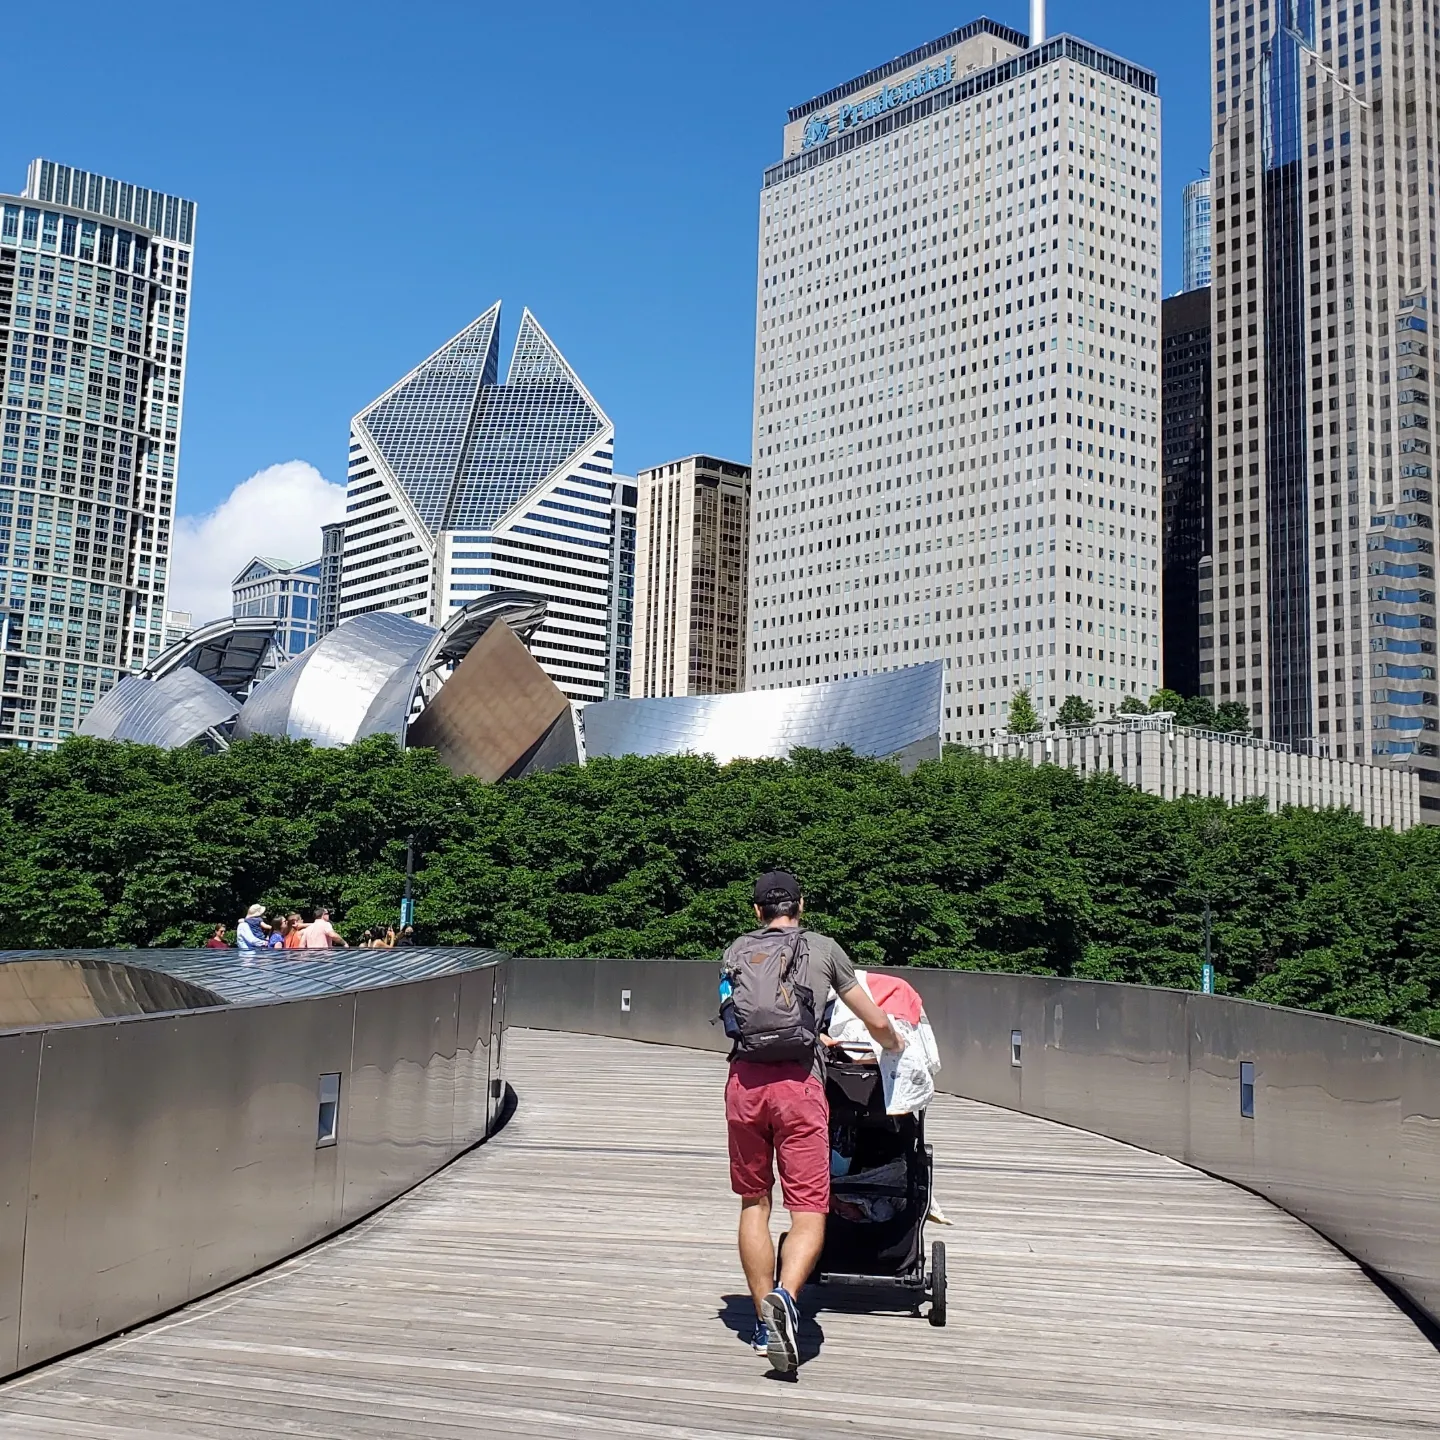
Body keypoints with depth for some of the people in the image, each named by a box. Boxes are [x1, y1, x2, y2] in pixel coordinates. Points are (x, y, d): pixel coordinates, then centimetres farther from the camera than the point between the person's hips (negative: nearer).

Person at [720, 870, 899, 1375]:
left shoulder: (735, 953, 18)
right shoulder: (822, 948, 13)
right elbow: (876, 1023, 18)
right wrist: (896, 1047, 42)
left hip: (744, 1082, 3)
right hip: (797, 1083, -2)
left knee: (753, 1202, 16)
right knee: (808, 1209, -2)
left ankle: (764, 1324, 19)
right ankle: (785, 1295, -28)